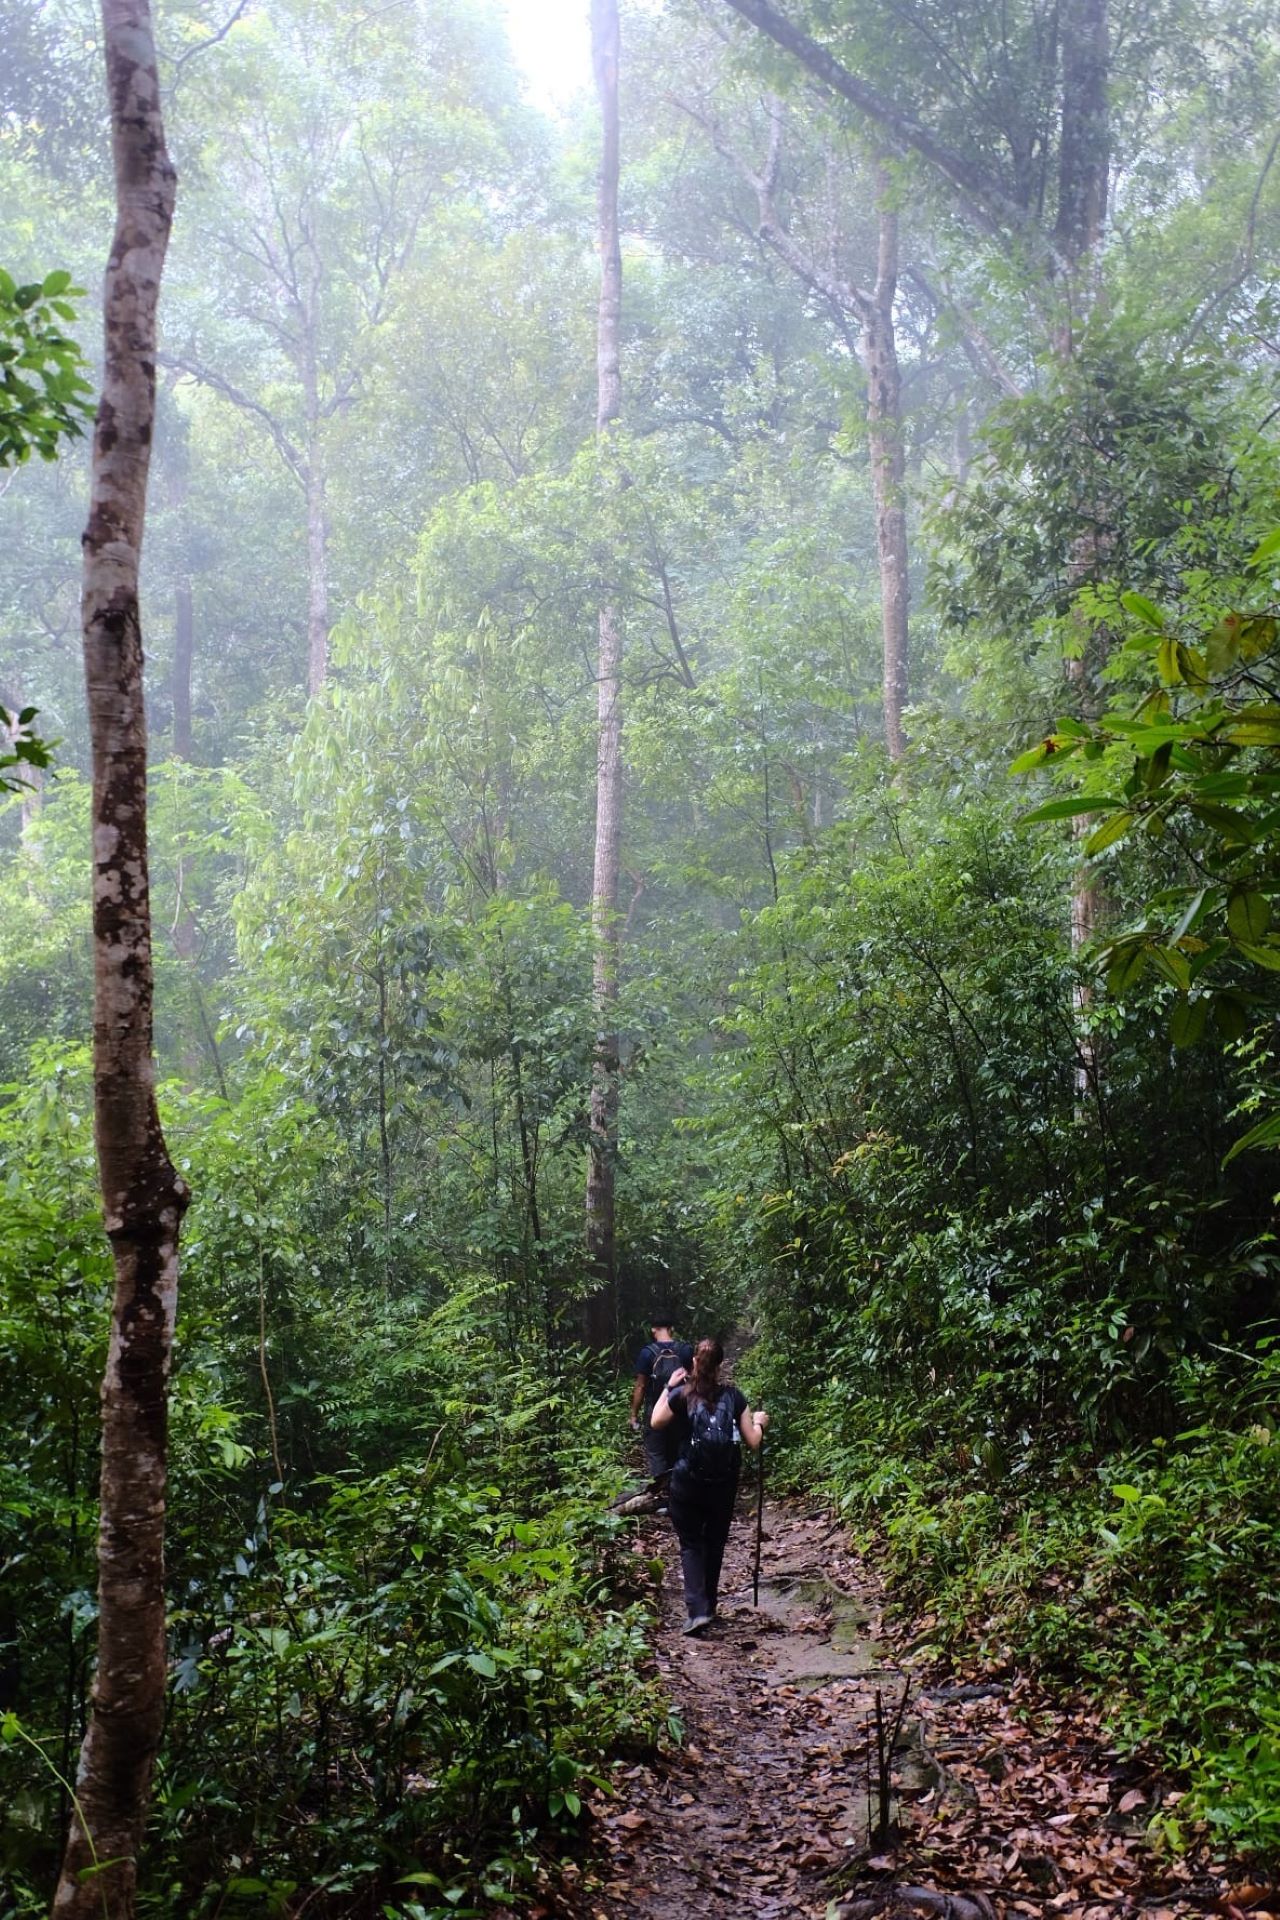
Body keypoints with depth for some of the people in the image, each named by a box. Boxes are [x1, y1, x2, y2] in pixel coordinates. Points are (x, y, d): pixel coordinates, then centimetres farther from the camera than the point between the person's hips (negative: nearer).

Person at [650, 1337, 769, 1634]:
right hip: (724, 1485, 2)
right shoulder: (734, 1396, -4)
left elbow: (656, 1422, 9)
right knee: (714, 1544, 19)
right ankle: (708, 1606, 28)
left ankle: (697, 1610, -9)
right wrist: (759, 1422, 20)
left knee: (691, 1545, 7)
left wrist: (668, 1388, 13)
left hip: (688, 1484, -2)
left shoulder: (681, 1395, -9)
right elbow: (753, 1442, 0)